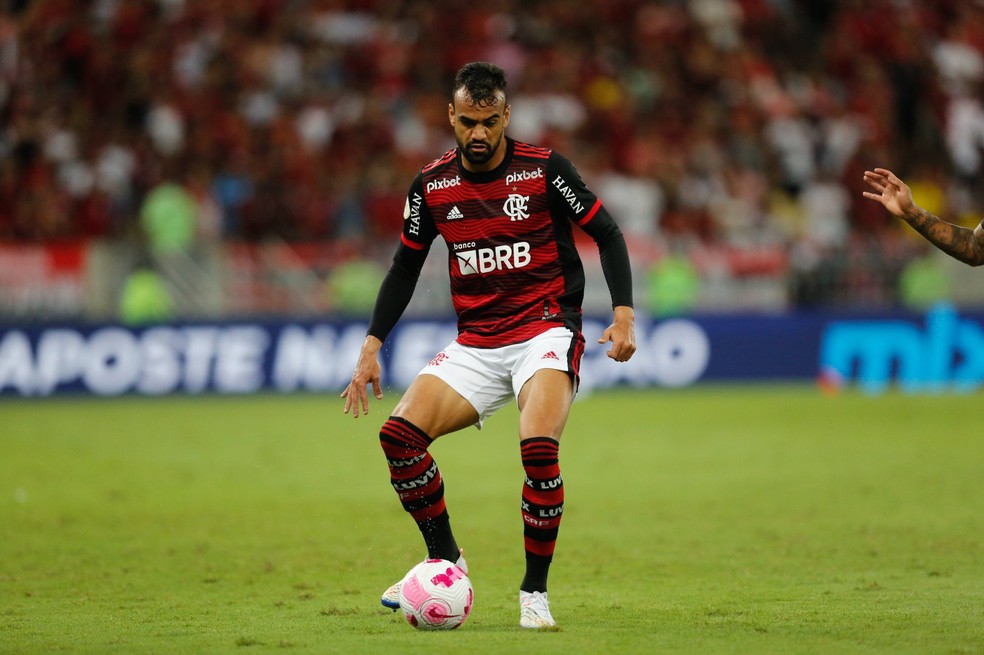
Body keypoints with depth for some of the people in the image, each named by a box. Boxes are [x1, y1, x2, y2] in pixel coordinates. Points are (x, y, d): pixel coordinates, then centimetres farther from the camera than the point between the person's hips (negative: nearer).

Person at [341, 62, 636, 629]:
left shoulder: (544, 170, -8)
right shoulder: (432, 185, 3)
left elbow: (607, 235, -1)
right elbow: (406, 266, 14)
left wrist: (624, 315, -13)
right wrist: (372, 346, 7)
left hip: (545, 331, -4)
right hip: (475, 343, 4)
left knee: (539, 447, -29)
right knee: (400, 433, -16)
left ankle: (535, 592, -12)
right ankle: (445, 559, 4)